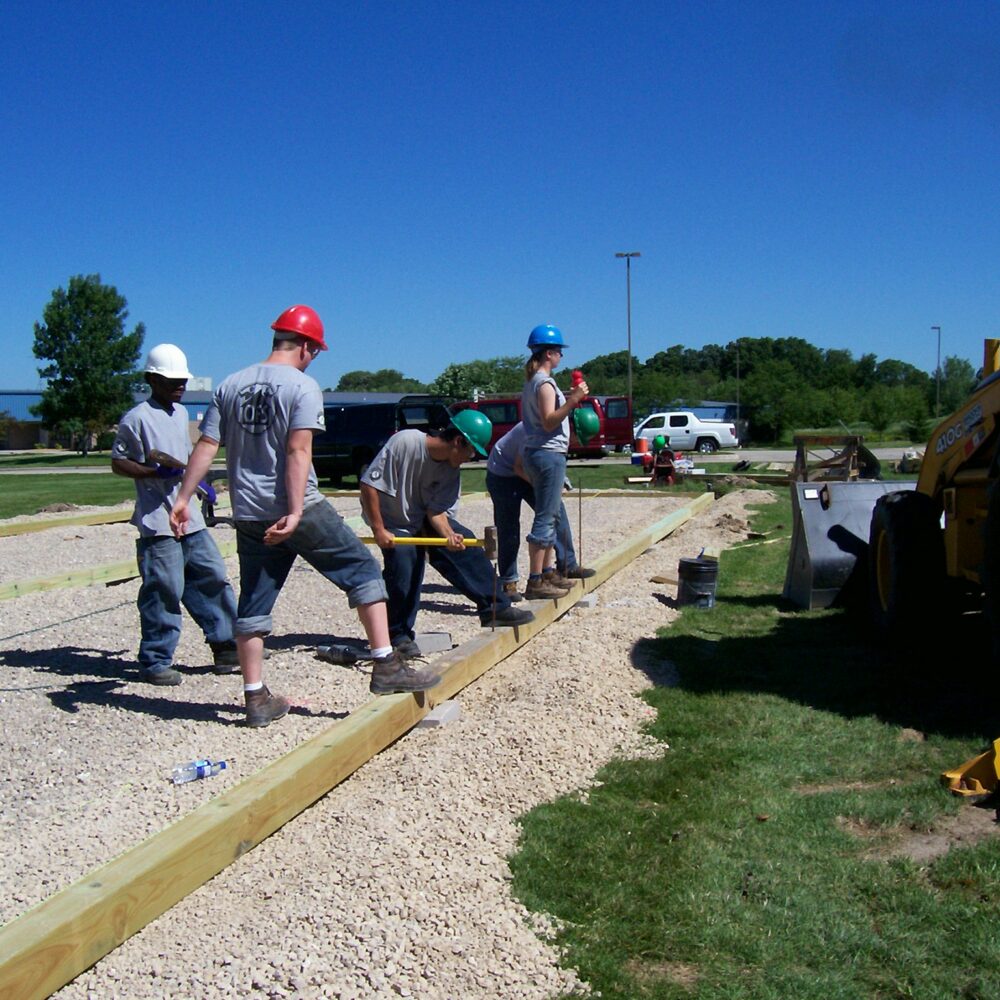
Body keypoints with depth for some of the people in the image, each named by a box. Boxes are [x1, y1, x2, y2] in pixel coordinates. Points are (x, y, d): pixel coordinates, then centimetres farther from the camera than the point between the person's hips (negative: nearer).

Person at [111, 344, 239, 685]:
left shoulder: (181, 413, 16)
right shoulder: (137, 418, -8)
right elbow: (118, 463, -9)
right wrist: (156, 471, -21)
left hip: (190, 516, 8)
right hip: (158, 521, -8)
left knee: (212, 578, 10)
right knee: (164, 590, -6)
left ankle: (225, 648, 20)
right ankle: (155, 662, 6)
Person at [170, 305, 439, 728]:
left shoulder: (231, 385, 10)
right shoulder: (303, 386, -6)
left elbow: (206, 446, 5)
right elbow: (298, 451, -16)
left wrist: (182, 499, 8)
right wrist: (294, 512, -21)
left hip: (248, 515, 6)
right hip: (299, 509, -5)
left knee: (252, 606, 11)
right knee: (363, 570, 7)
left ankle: (256, 698, 14)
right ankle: (386, 666, 4)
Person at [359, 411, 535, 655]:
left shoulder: (451, 470, -11)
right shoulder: (404, 443, -31)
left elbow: (436, 510, -13)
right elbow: (369, 484, -28)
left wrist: (448, 534, -35)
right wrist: (379, 530, -26)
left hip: (423, 518, 6)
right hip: (391, 522, -6)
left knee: (464, 544, -6)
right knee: (404, 567, -23)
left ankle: (495, 607, 3)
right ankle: (399, 635, -5)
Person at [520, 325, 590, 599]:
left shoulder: (533, 381, 16)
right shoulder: (545, 383, -14)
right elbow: (549, 422, -22)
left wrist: (568, 399, 25)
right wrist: (572, 401, -29)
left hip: (538, 453, 11)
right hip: (548, 453, -11)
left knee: (549, 515, 17)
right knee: (545, 518, -10)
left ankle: (545, 573, 23)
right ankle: (535, 582, -10)